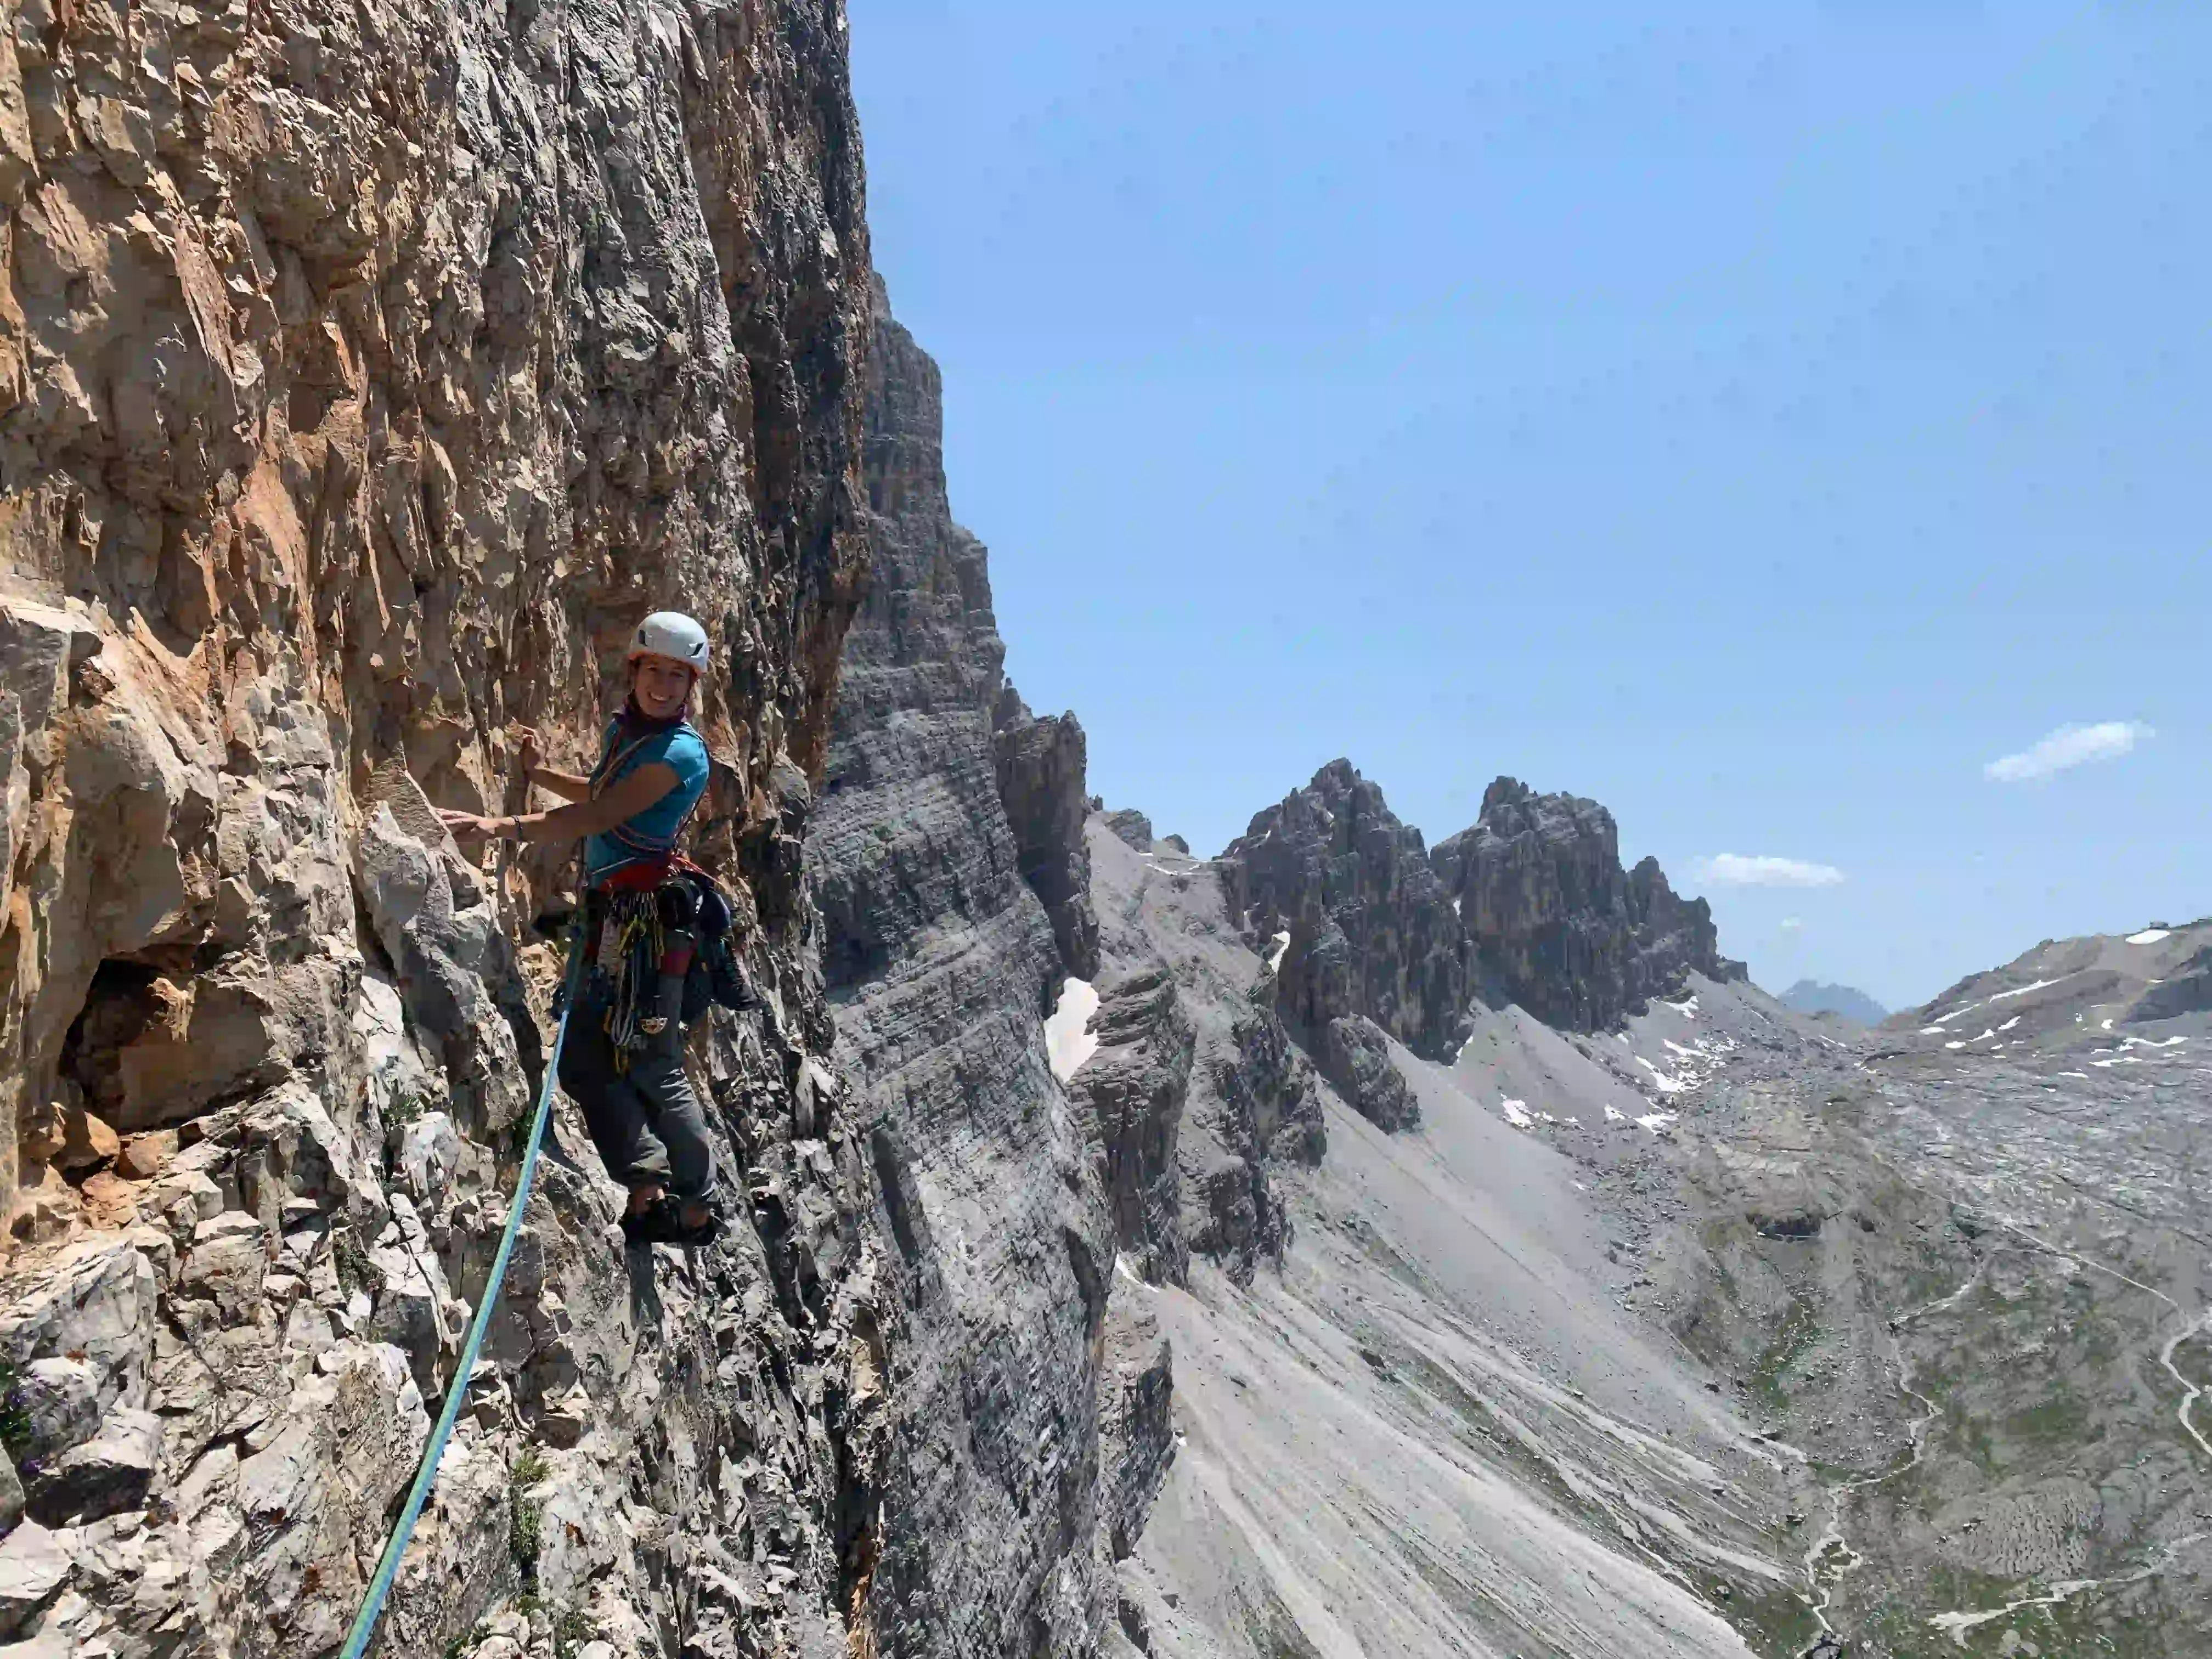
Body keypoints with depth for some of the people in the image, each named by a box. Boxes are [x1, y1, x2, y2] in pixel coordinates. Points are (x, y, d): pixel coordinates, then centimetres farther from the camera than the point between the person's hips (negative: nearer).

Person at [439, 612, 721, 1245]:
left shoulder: (680, 753, -15)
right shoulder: (623, 729, 13)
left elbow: (598, 818, -24)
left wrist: (501, 828, -28)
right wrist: (541, 774, 22)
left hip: (644, 919, -10)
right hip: (612, 916, 10)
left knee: (652, 1067, -6)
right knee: (584, 1056, 12)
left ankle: (697, 1209, 3)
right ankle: (648, 1185, 16)